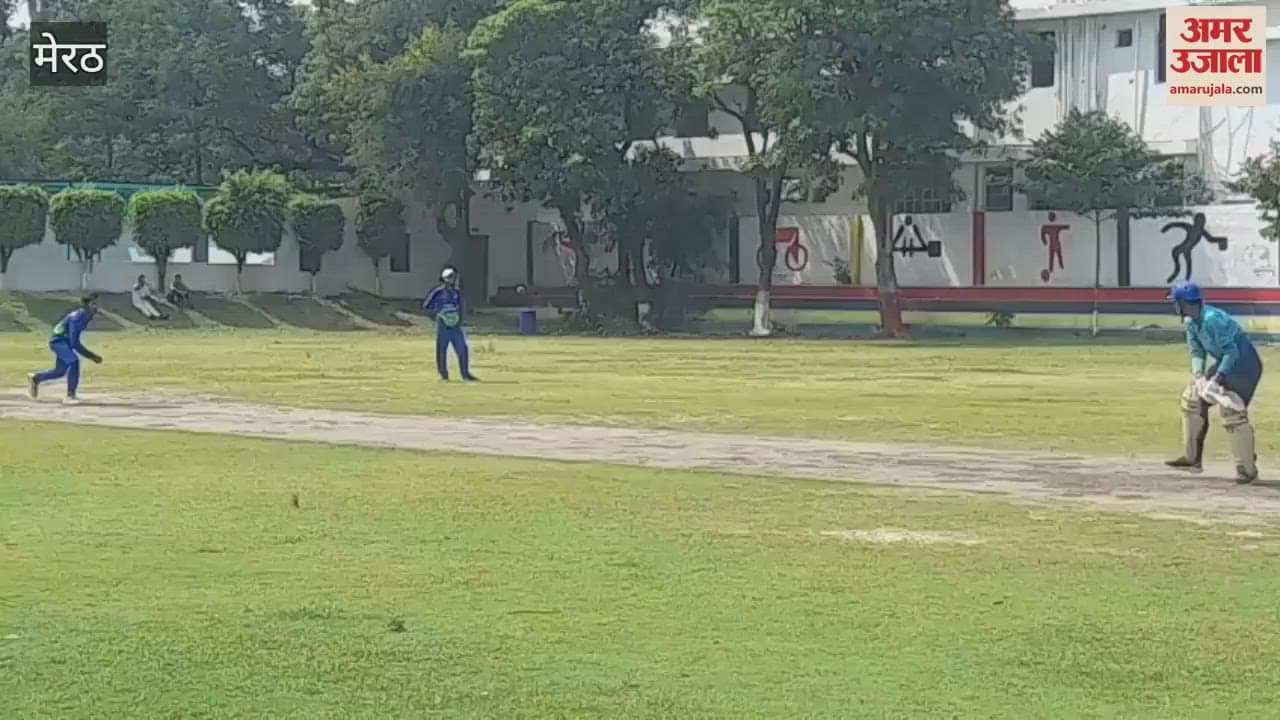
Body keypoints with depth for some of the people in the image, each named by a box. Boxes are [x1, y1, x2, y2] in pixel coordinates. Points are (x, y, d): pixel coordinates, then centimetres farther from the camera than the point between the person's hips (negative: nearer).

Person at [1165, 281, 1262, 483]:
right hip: (1225, 363, 10)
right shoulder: (1191, 322, 2)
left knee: (1231, 411, -20)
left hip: (1244, 362, -10)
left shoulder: (1213, 319, -26)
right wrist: (1198, 374, -11)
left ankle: (1247, 469, -12)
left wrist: (1218, 376, -32)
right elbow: (1197, 352, 6)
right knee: (1192, 396, 11)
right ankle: (1192, 458, 18)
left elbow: (1232, 351, -25)